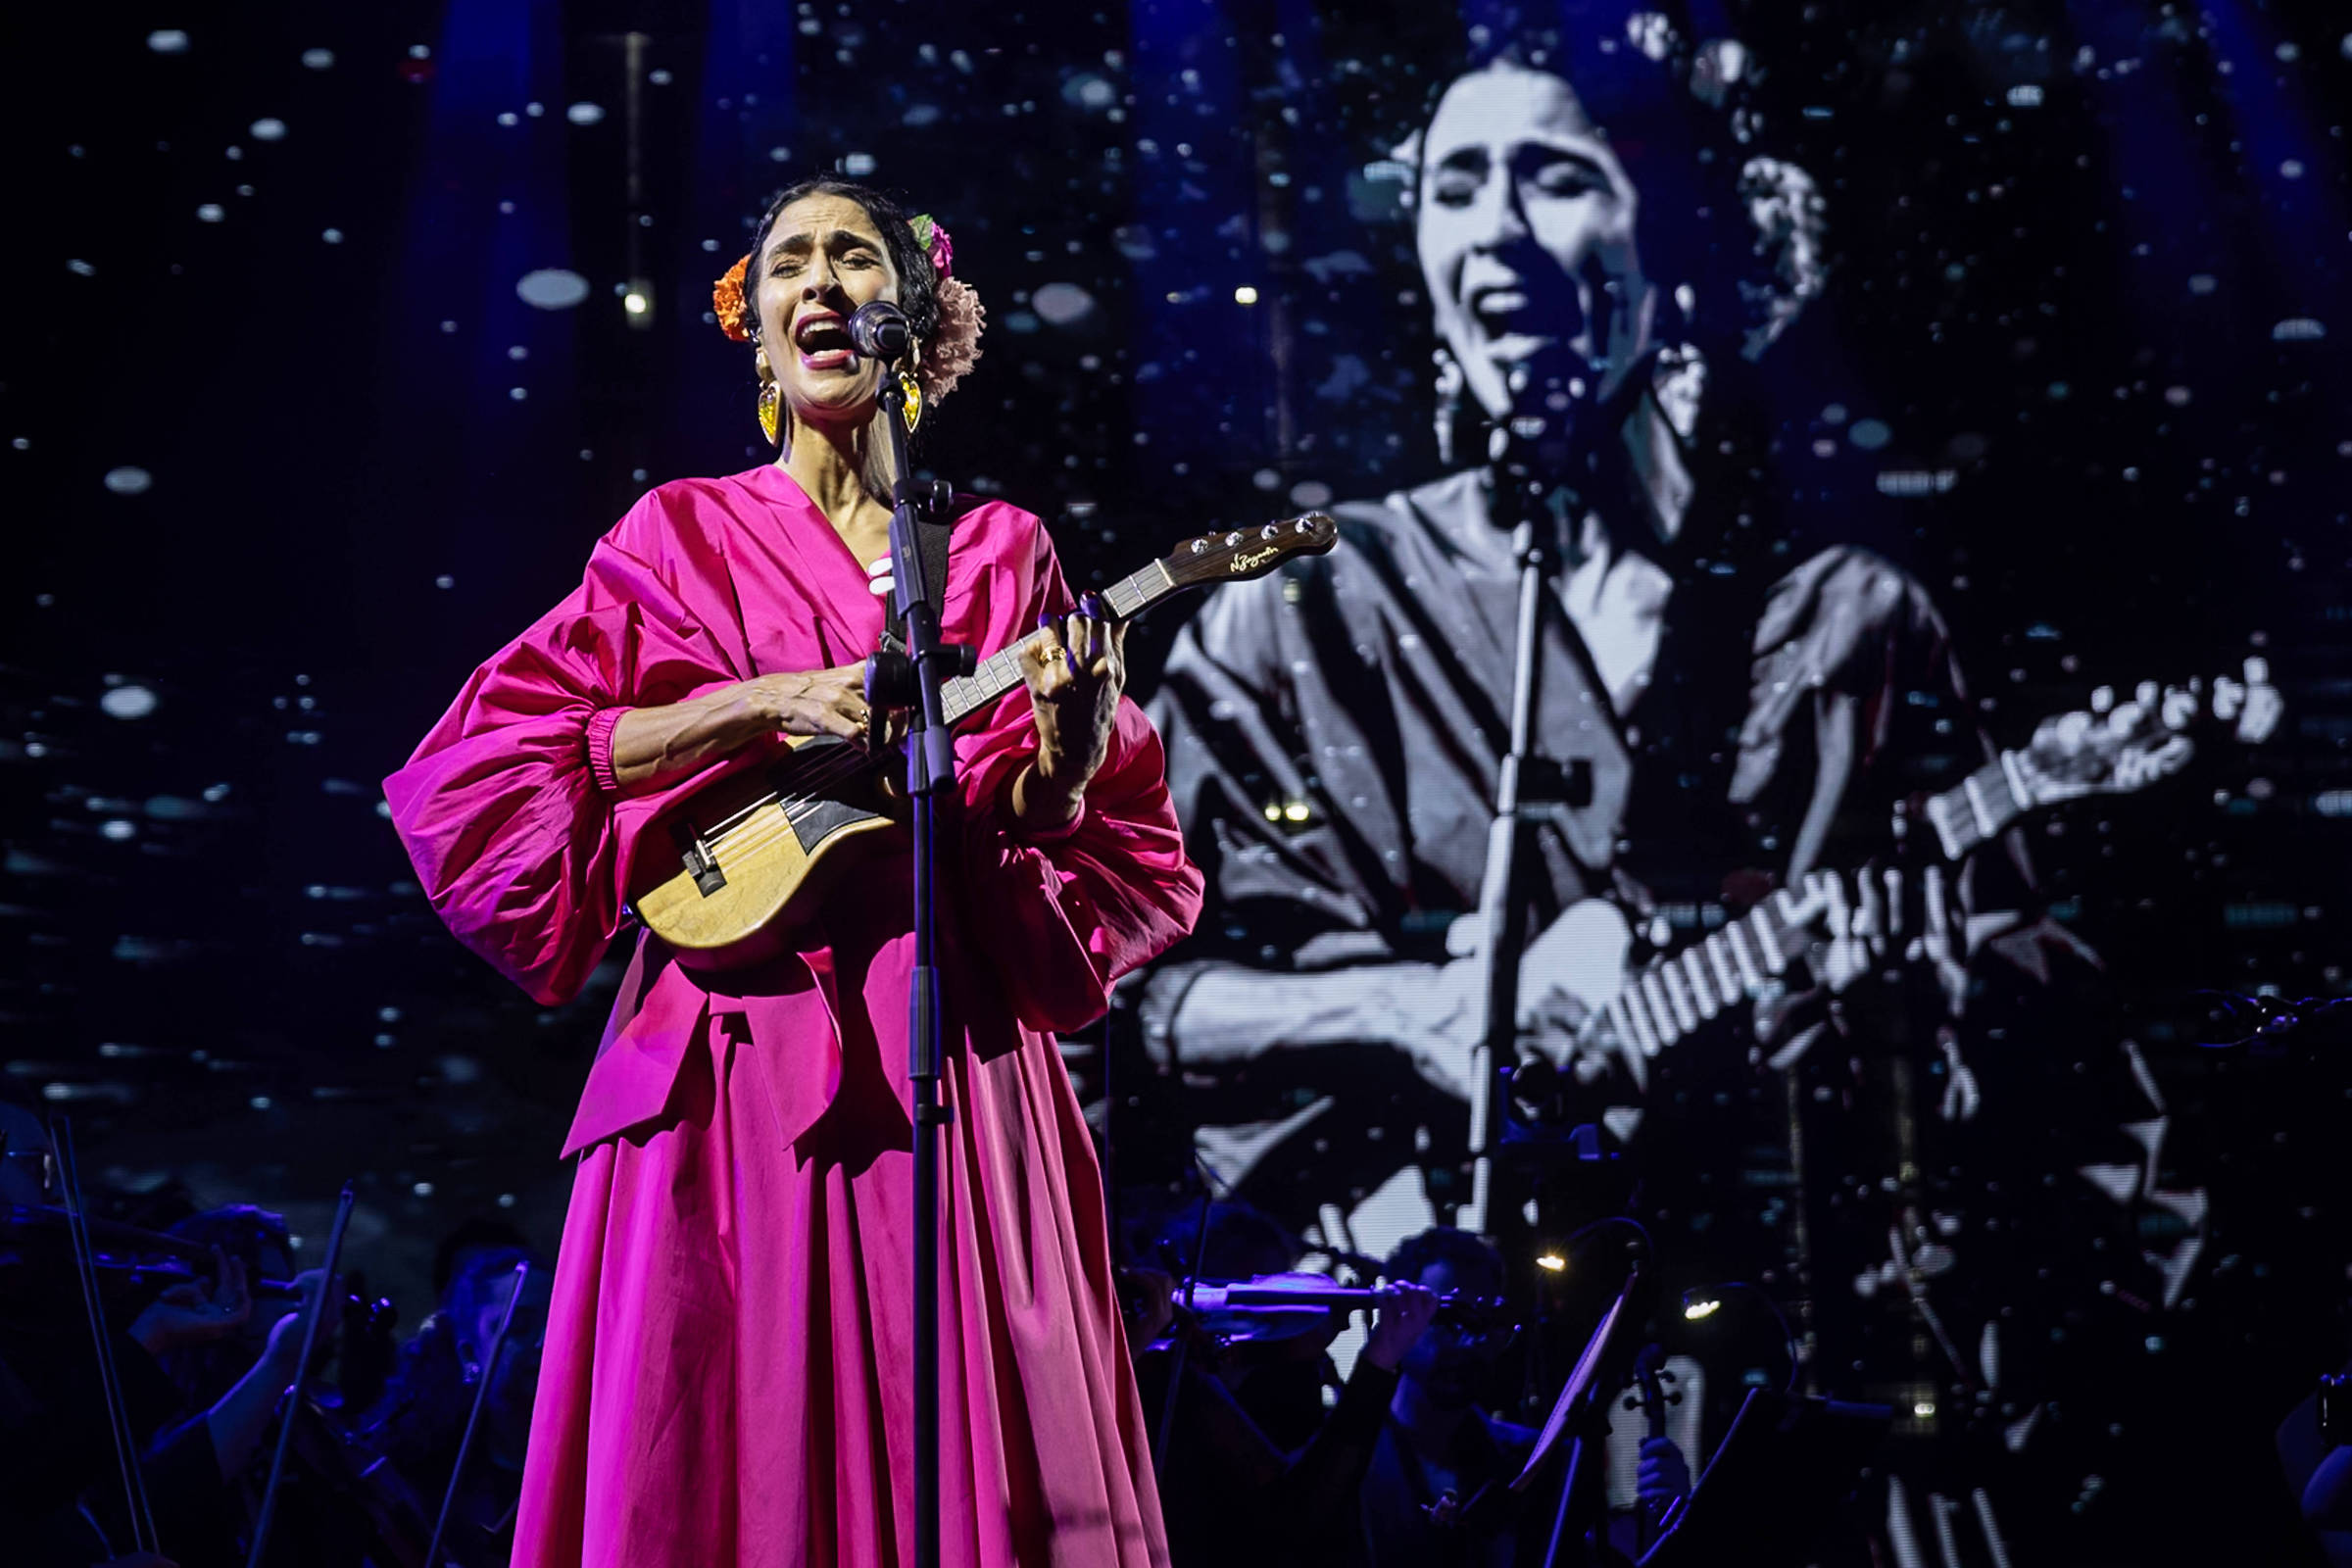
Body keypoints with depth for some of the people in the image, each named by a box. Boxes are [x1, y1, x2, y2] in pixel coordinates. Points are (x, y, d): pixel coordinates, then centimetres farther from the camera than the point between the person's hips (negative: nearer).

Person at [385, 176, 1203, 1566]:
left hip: (954, 1050, 2)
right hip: (738, 1065, -1)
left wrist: (1064, 757, -12)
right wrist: (760, 706, -10)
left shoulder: (1001, 552, 12)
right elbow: (471, 771, -2)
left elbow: (1078, 842, 10)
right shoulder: (684, 536, 8)